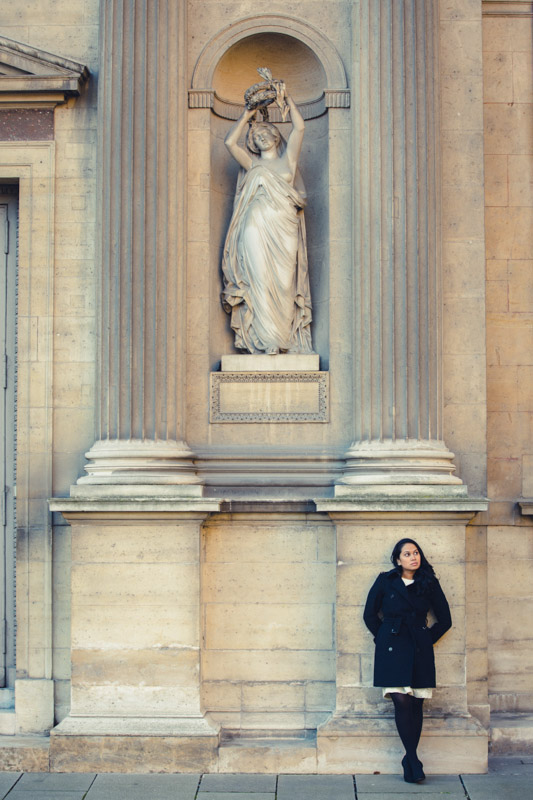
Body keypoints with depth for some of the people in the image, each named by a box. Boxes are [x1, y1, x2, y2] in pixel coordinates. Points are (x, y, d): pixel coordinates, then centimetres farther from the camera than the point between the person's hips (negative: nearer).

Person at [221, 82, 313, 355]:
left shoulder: (287, 159, 17)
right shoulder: (252, 164, 17)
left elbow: (299, 128, 8)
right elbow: (230, 142, 5)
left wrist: (287, 98, 12)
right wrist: (247, 115, 14)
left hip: (283, 230, 1)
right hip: (256, 228, 0)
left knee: (283, 283, -3)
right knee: (260, 281, -10)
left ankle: (285, 339, -1)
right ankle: (266, 340, -11)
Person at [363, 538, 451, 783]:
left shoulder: (429, 584, 8)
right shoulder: (385, 581, 5)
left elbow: (444, 620, 15)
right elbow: (370, 614, 13)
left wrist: (427, 639, 9)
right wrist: (384, 638, 9)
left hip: (420, 651, 2)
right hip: (392, 650, -2)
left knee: (416, 704, -1)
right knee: (402, 702, -12)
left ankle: (409, 761, 9)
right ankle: (414, 761, -5)